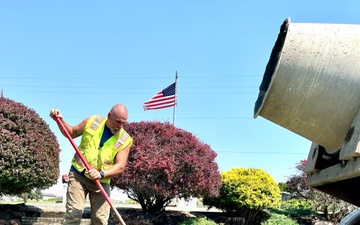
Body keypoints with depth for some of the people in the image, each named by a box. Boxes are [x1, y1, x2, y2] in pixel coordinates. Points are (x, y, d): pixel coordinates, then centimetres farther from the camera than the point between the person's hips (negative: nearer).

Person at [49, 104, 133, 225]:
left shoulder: (124, 140, -8)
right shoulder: (92, 121, -4)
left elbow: (120, 166, -16)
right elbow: (72, 133, 12)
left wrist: (101, 174, -32)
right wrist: (61, 121, -5)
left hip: (101, 182, 1)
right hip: (78, 175, 0)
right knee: (74, 214, -11)